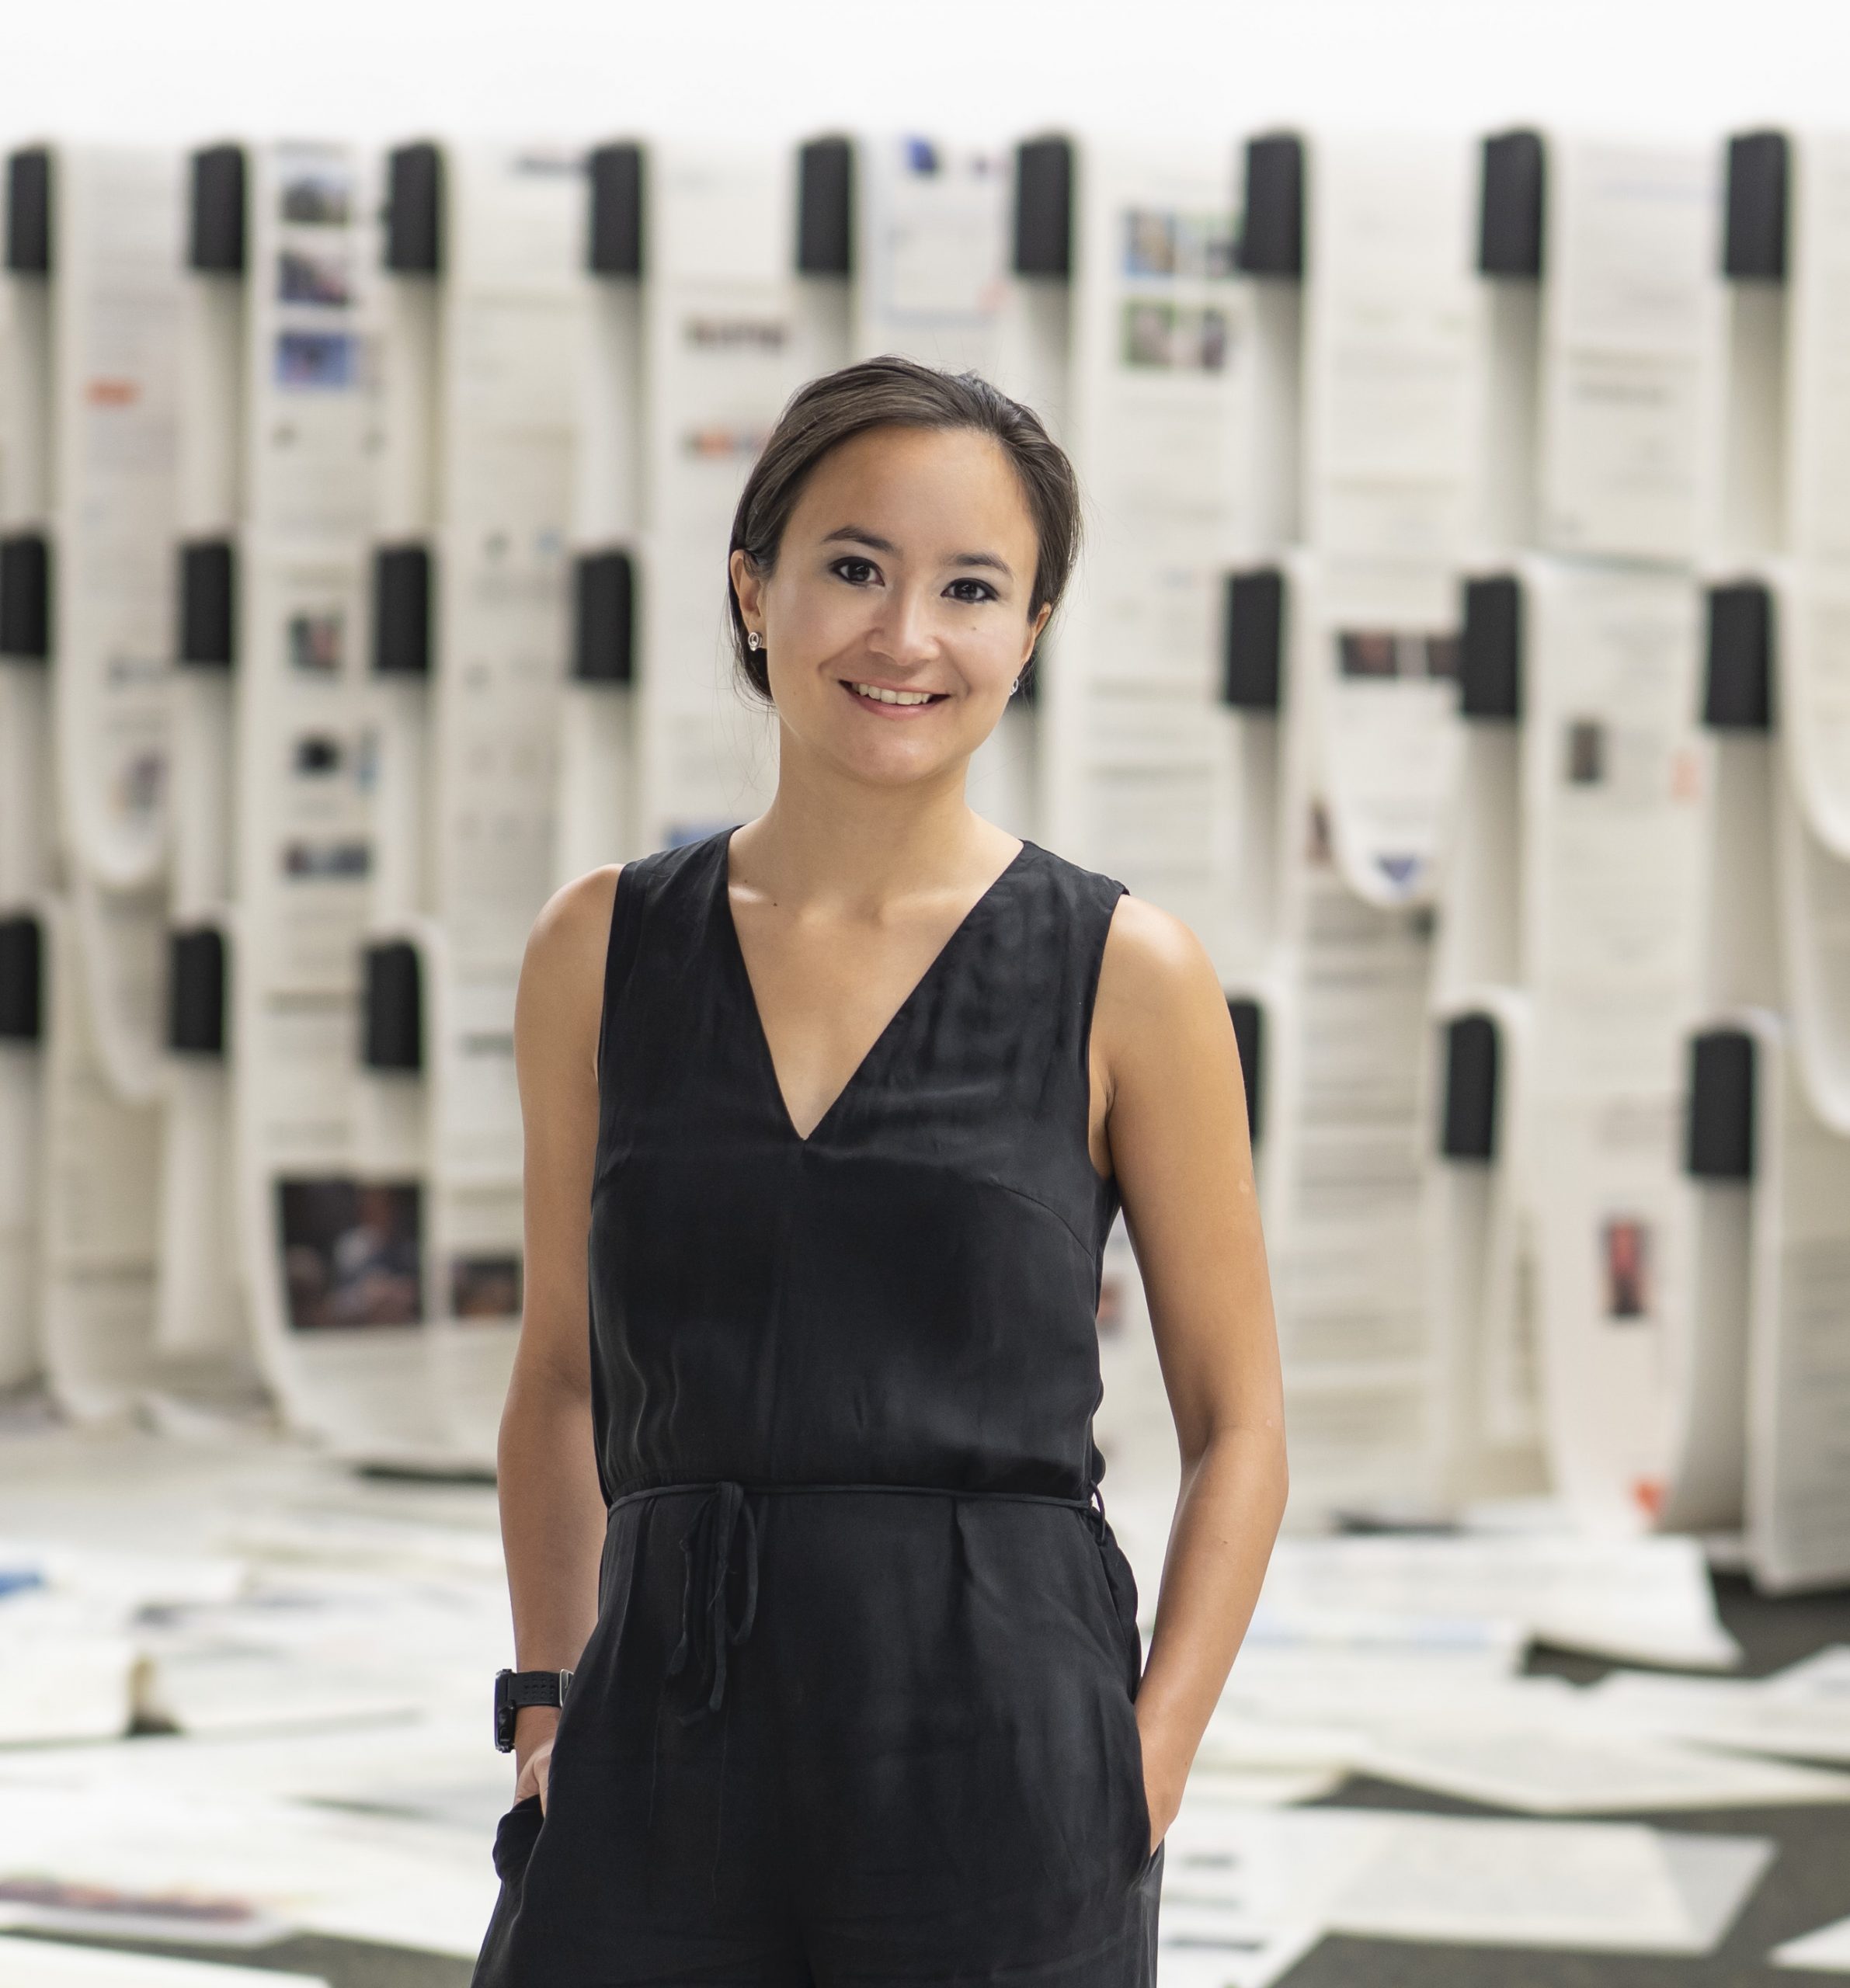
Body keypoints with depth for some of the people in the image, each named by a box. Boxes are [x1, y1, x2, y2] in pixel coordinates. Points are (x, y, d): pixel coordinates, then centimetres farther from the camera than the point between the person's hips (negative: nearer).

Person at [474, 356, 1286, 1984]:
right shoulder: (601, 951, 6)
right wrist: (550, 1704, 4)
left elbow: (1237, 1424, 2)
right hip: (662, 1770, 2)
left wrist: (1135, 1791, -6)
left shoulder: (1126, 976, -1)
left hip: (991, 1756, -2)